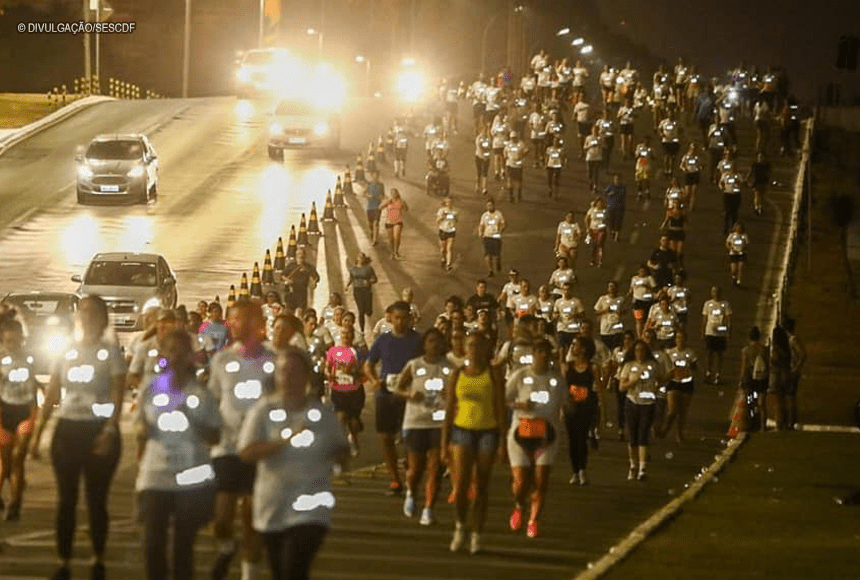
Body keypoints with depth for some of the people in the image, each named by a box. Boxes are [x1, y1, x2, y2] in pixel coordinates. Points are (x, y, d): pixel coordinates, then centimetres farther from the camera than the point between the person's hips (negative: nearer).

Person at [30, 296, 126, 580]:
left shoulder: (110, 351, -2)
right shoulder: (66, 352, 8)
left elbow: (118, 394, -9)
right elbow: (51, 395, 9)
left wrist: (109, 431, -21)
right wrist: (38, 432, 3)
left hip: (100, 431, -3)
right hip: (68, 429, 3)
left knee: (97, 500, 2)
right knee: (66, 500, 3)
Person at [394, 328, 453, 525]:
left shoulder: (450, 368, 3)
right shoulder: (414, 366, 0)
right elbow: (398, 389, 6)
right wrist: (409, 394, -15)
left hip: (441, 422, 0)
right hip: (416, 422, 0)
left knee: (434, 470, -5)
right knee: (415, 469, 4)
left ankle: (428, 509, 1)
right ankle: (410, 493, 36)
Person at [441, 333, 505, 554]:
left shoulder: (493, 375, 0)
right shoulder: (457, 376, 5)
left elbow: (500, 410, -1)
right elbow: (449, 411, 7)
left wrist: (502, 442, -7)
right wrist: (444, 443, 4)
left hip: (488, 431, -1)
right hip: (462, 430, 1)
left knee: (481, 488, 3)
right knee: (460, 485, -12)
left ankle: (476, 536, 12)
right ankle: (460, 525, 12)